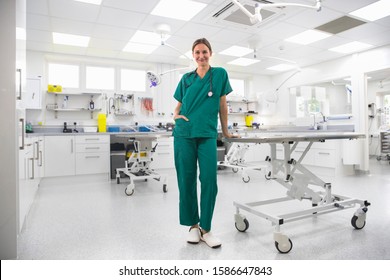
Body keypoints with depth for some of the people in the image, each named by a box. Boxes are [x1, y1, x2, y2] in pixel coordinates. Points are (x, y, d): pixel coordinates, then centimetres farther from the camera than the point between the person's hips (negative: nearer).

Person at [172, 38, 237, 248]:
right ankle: (193, 225, 18)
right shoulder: (186, 78, 13)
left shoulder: (220, 74, 8)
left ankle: (206, 228, 8)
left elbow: (222, 105, 9)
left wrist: (226, 131, 11)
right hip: (184, 134, 2)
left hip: (208, 135, -2)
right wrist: (176, 115, -2)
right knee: (186, 180, 3)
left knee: (209, 180, -7)